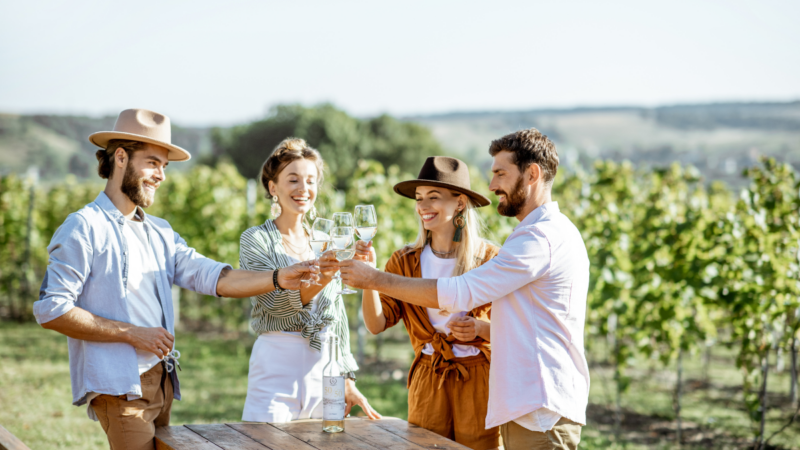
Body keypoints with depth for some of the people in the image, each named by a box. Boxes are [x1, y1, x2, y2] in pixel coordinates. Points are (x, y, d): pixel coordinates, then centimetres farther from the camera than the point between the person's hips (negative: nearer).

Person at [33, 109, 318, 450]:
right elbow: (50, 309, -13)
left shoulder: (159, 233, 17)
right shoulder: (85, 228, -7)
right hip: (118, 386, -8)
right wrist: (132, 334, -12)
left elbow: (212, 277, 6)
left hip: (161, 382, 8)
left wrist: (278, 279, -10)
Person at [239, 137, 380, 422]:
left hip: (324, 366, 5)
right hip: (277, 364, -4)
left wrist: (348, 380, 13)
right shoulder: (255, 239, -1)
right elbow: (277, 302, -17)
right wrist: (324, 274, -30)